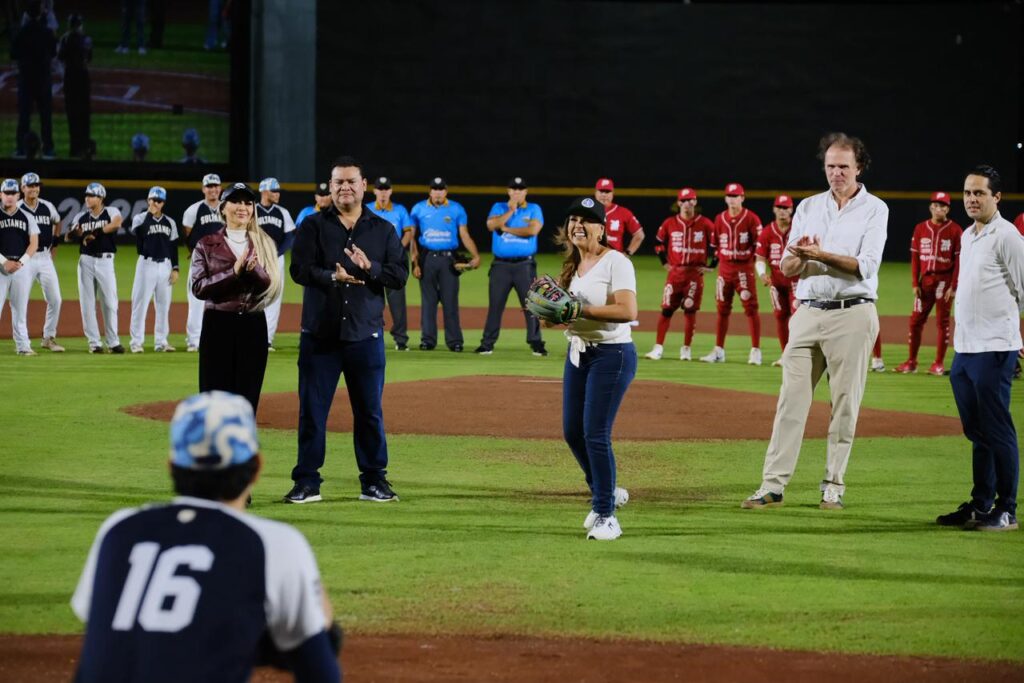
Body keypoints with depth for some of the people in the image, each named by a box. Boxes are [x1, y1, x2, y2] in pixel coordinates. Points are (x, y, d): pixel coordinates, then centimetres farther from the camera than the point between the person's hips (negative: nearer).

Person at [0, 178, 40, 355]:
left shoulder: (27, 217, 10)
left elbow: (34, 243, 5)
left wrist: (21, 262, -8)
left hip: (22, 265, 2)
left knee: (20, 308, 4)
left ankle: (23, 345, 7)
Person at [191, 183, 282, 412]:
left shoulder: (264, 244, 10)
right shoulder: (206, 245, 5)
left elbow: (272, 286, 1)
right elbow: (198, 287, -6)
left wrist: (254, 270, -19)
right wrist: (233, 272, -17)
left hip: (253, 326, 2)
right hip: (218, 326, -2)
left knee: (247, 399, 3)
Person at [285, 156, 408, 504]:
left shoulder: (383, 230, 8)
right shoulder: (313, 226, 4)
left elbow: (400, 275, 1)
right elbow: (300, 269, -7)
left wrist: (370, 268, -17)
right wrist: (333, 277, -23)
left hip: (366, 334, 1)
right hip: (319, 334, -1)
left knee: (370, 410, 6)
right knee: (312, 410, 1)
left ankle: (374, 481, 14)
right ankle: (306, 482, 8)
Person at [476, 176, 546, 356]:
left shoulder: (534, 209, 7)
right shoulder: (499, 208, 11)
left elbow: (533, 229, -11)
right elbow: (491, 225, -8)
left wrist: (506, 228, -7)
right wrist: (511, 210, -9)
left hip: (525, 265, -1)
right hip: (501, 265, 1)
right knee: (495, 305, 1)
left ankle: (536, 343, -2)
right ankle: (487, 343, 6)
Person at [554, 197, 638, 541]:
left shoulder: (615, 262, -13)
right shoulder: (572, 265, 13)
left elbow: (628, 311, -24)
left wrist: (581, 310, -26)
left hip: (611, 354, -9)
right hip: (578, 352, 9)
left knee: (595, 434, -11)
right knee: (572, 431, 11)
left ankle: (606, 516, -2)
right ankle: (608, 493, 33)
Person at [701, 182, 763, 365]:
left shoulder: (751, 218, -5)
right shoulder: (720, 219, 8)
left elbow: (759, 244, -5)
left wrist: (751, 260, -11)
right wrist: (721, 258, 7)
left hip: (745, 268, -5)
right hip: (725, 268, 5)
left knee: (750, 308, -7)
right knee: (722, 309, 8)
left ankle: (755, 351, -5)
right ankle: (718, 350, 15)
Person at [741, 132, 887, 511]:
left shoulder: (874, 209, 1)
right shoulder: (808, 207, 14)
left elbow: (865, 266, -11)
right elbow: (787, 268, 9)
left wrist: (820, 255, -19)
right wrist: (799, 255, -13)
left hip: (852, 314, -4)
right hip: (808, 312, 4)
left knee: (845, 404, -1)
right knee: (791, 399, 0)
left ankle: (833, 487, 6)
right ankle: (773, 485, -1)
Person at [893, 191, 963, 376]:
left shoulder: (955, 230, -3)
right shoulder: (921, 229, 7)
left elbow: (959, 260, -5)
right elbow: (915, 257, 8)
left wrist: (953, 286, -11)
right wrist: (915, 284, 1)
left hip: (944, 281, -3)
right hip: (925, 280, 3)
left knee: (942, 321, 1)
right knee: (916, 320, 3)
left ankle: (939, 364, 6)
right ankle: (911, 361, 10)